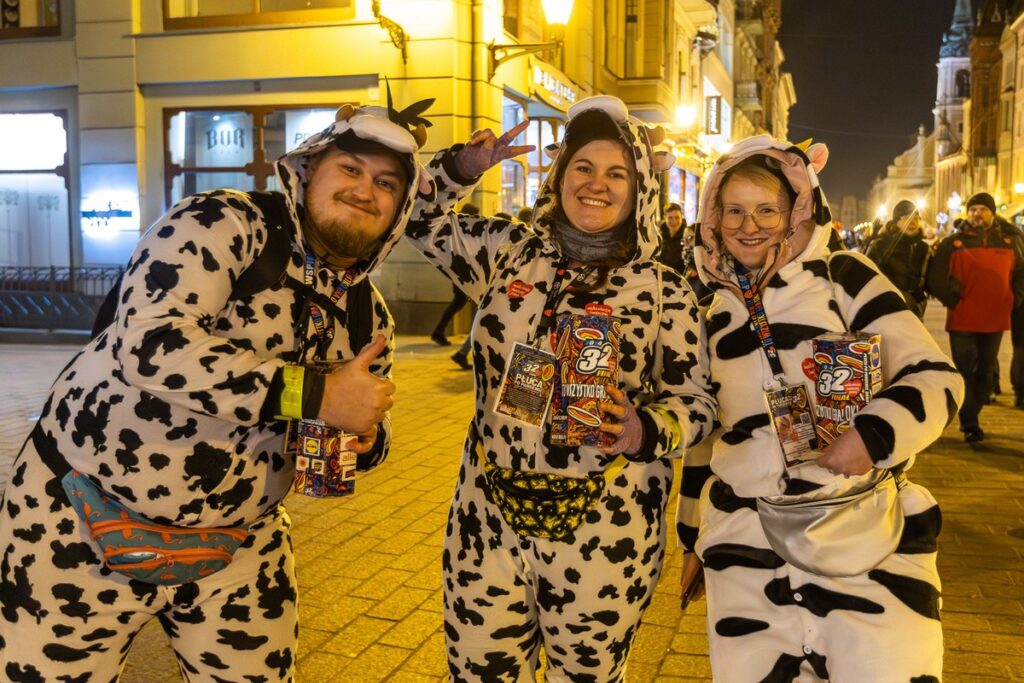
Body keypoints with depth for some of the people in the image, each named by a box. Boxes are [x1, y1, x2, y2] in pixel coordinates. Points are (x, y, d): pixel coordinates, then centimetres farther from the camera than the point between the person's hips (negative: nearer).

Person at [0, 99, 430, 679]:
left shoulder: (370, 315, 3)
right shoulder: (224, 223, -16)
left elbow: (368, 424, 15)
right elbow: (147, 341, -30)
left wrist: (366, 439, -11)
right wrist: (315, 395, -30)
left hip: (238, 544, 5)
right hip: (85, 521, -5)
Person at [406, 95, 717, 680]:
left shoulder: (662, 288, -4)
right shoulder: (508, 250, 3)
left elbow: (696, 401, -2)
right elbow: (423, 221, 14)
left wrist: (645, 429, -22)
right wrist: (461, 168, -3)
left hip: (604, 536, -2)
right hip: (488, 520, 3)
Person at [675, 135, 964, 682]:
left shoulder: (843, 278, -1)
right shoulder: (712, 312, 10)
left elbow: (935, 376, -4)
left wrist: (874, 433, -23)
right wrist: (690, 534, 21)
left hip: (868, 542, -2)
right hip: (746, 550, 3)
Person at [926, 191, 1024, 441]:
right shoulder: (952, 243, -1)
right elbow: (936, 278, -2)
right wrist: (952, 299, -8)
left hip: (995, 320, 3)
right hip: (962, 320, -3)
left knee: (986, 371, 11)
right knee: (965, 371, -2)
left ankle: (970, 417, 25)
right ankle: (970, 425, 4)